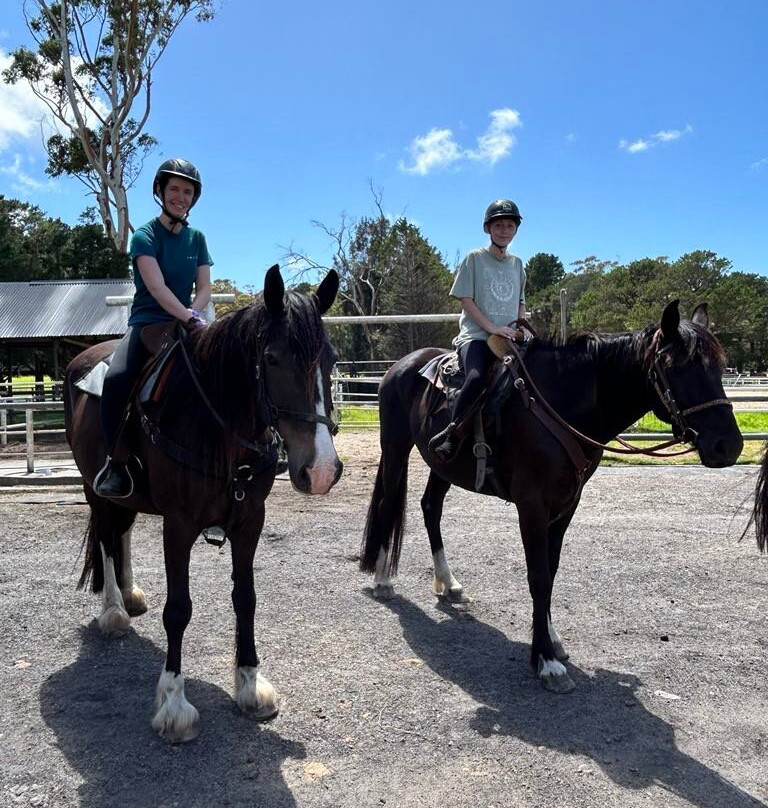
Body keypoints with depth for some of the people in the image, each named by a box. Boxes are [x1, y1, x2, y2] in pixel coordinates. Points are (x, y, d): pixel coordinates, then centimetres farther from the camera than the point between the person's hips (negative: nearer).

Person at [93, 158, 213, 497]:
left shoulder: (196, 238, 12)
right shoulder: (145, 236, -4)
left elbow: (204, 289, 6)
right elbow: (157, 287, -18)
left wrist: (191, 316, -14)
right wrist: (189, 318, -31)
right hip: (147, 322, -4)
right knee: (116, 378, -32)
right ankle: (116, 462, -18)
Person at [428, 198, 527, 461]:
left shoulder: (517, 264, 20)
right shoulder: (474, 258, 4)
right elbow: (466, 299, -3)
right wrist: (492, 327, -13)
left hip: (508, 338, 6)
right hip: (475, 335, -6)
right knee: (476, 378, -34)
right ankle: (449, 435, -23)